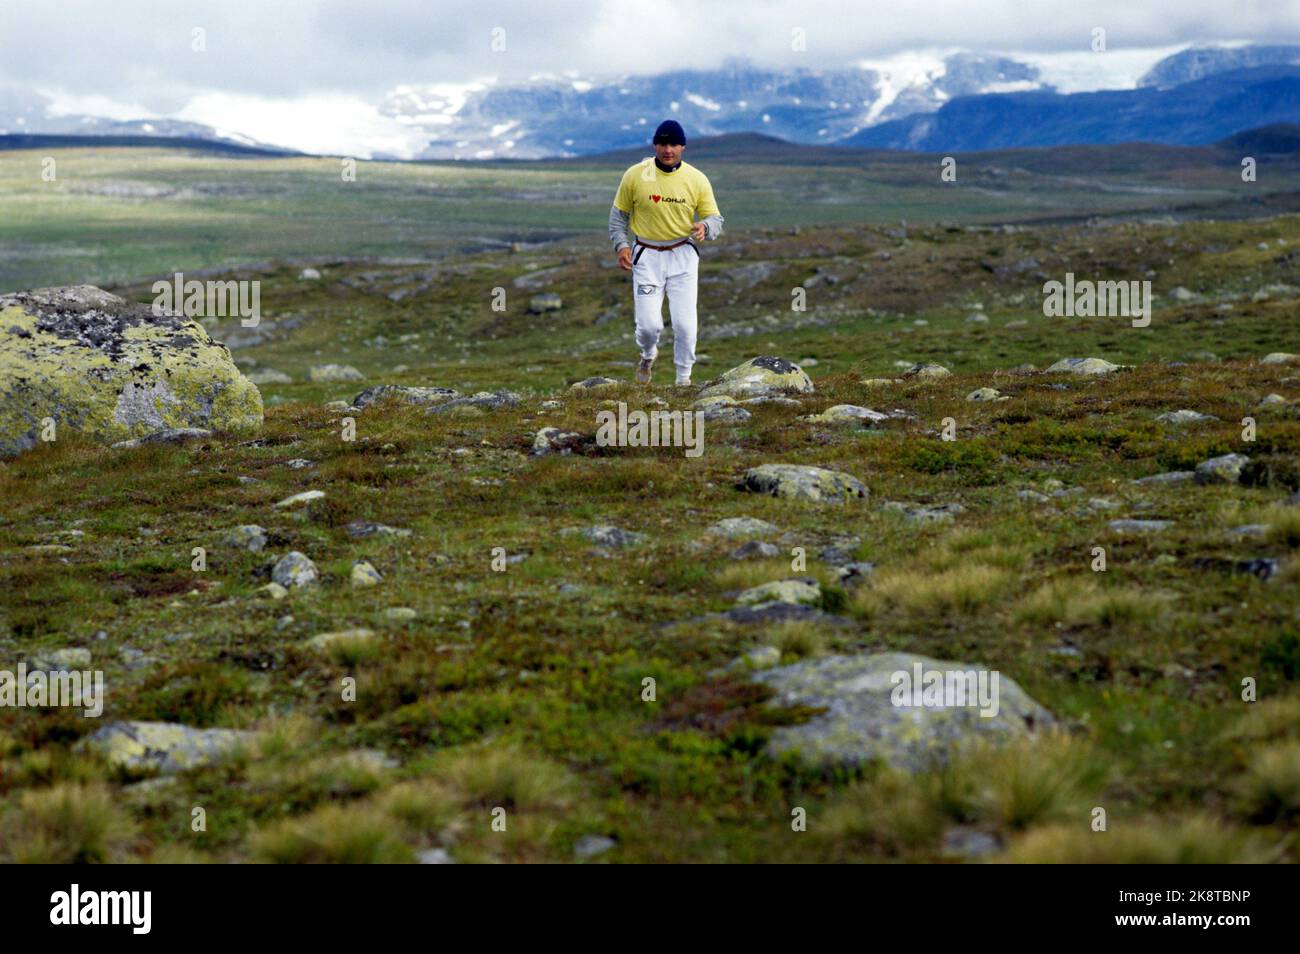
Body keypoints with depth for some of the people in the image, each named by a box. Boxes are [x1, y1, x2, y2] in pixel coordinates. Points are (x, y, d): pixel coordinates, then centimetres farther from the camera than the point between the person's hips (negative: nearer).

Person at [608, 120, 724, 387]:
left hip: (683, 255, 1)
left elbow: (715, 218, -1)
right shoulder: (635, 175, -5)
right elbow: (619, 214, 7)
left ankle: (684, 377, 16)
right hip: (646, 256, 0)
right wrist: (621, 244, -8)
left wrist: (704, 227, -24)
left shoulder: (697, 179, -5)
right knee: (649, 325, -8)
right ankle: (648, 354, 29)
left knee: (685, 324, -7)